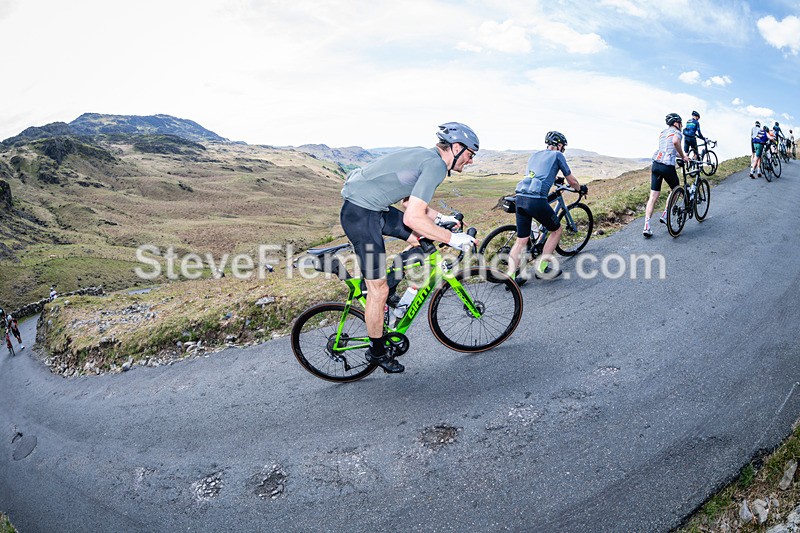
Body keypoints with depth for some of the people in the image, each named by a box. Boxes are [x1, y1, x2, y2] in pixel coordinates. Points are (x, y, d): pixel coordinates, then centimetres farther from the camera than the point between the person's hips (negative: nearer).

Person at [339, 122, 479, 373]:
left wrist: (439, 218, 18)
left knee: (425, 238, 11)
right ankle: (377, 351, 17)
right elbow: (413, 218, -24)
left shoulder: (426, 156, 14)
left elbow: (410, 201, 25)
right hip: (360, 214, -10)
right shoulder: (436, 165, -17)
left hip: (372, 207, 10)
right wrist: (452, 238, -16)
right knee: (379, 289, -1)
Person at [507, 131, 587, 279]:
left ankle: (510, 276, 1)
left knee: (521, 240, 12)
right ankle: (542, 268, 14)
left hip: (520, 198, 6)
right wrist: (581, 188, 38)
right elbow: (572, 181, 17)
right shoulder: (557, 155, 11)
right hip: (537, 200, -6)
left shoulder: (535, 155, 27)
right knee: (556, 230, 17)